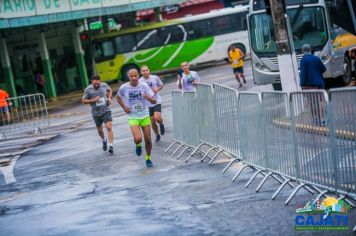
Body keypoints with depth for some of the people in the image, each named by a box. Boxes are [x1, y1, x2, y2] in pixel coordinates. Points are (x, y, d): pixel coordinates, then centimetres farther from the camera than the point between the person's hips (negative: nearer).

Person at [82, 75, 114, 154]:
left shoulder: (104, 85, -3)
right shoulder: (88, 90, -9)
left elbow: (110, 90, 20)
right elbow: (83, 101, -4)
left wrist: (109, 98, 2)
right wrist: (93, 100, -17)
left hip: (106, 110, -1)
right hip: (96, 113, 1)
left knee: (109, 127, -17)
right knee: (99, 130, 14)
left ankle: (111, 146, -18)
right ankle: (104, 140, 46)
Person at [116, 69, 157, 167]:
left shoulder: (144, 86, -9)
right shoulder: (124, 88, -8)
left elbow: (154, 101, -7)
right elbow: (118, 97, 14)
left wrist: (148, 98, -30)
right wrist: (124, 107, -1)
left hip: (144, 116, 1)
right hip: (132, 117, -1)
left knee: (148, 140, 4)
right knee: (138, 139, -22)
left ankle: (148, 158, 29)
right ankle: (138, 145, 16)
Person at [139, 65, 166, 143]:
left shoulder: (155, 78, -5)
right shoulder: (140, 81, -6)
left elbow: (161, 85, 12)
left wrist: (157, 89, -9)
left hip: (156, 101, -1)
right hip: (147, 104, 1)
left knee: (157, 118, -21)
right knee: (152, 122, 6)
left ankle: (161, 125, 15)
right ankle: (157, 135, 29)